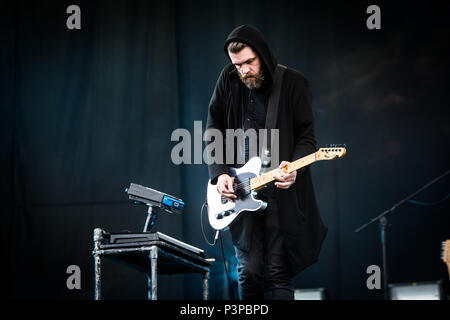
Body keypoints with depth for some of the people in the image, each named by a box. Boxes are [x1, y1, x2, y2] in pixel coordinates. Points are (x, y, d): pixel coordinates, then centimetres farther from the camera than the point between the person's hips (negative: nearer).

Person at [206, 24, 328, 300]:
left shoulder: (293, 83, -3)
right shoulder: (229, 80, 5)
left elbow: (307, 136, -2)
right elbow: (213, 131, 11)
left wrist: (294, 168, -21)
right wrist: (219, 173, -2)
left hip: (281, 191, -3)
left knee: (279, 275, -4)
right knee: (249, 273, 1)